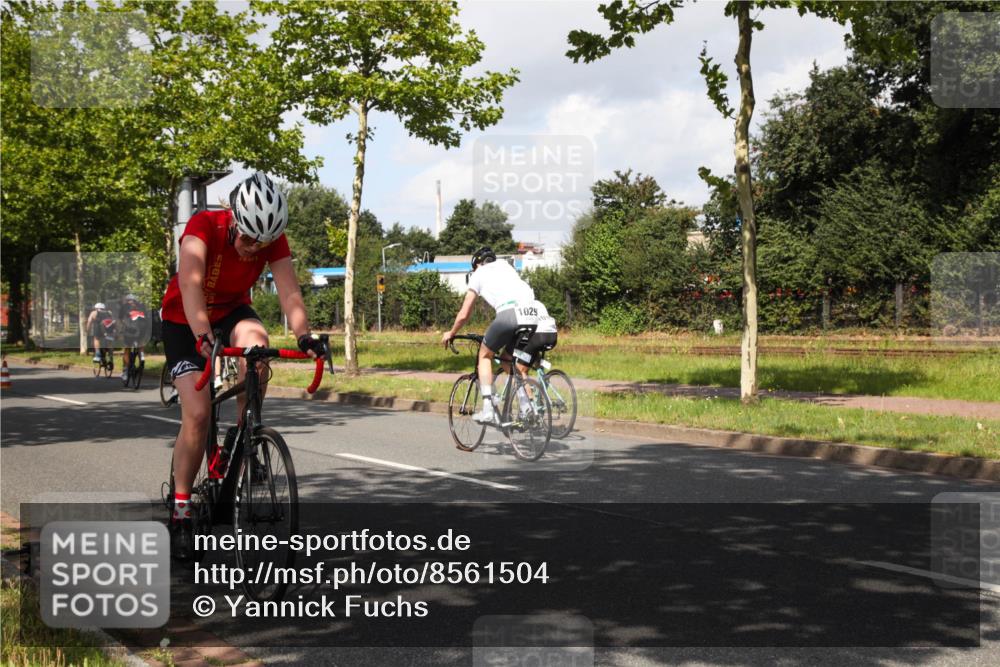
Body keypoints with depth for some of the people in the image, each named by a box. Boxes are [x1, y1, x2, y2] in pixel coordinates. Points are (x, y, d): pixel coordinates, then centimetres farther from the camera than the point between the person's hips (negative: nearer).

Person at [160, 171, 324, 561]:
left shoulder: (273, 240, -20)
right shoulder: (204, 226, -30)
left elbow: (289, 293, -29)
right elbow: (190, 283, -43)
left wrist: (304, 335, -48)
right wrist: (204, 337, -58)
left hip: (232, 311, 3)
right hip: (185, 320, -3)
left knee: (256, 343, -34)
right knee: (197, 413, -16)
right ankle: (181, 513, -2)